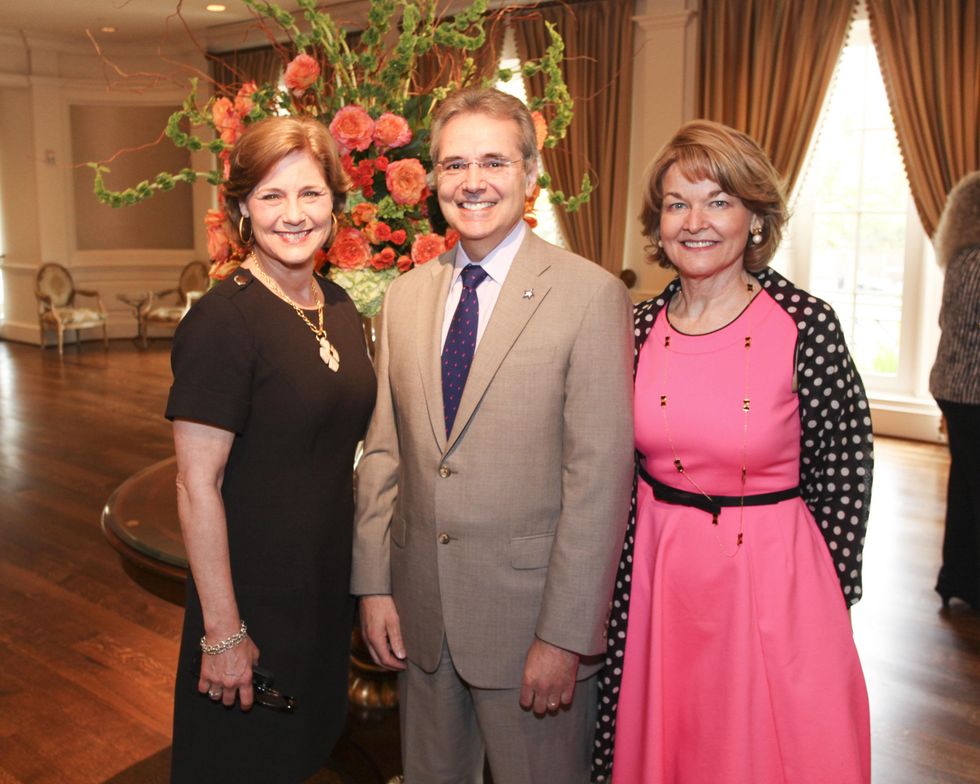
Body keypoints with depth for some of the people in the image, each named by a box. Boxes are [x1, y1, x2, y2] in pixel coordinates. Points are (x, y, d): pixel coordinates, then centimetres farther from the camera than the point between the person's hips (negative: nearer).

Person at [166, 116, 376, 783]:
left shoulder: (339, 308, 3)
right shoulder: (222, 320, -20)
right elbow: (197, 485, -20)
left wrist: (368, 582, 11)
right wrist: (222, 631, -18)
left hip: (329, 589, 7)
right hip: (254, 597, -6)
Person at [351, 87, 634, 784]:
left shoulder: (592, 295, -11)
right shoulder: (406, 296, 6)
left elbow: (600, 478, -14)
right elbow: (383, 452, 8)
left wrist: (565, 636, -15)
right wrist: (373, 585, 4)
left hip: (531, 611, -4)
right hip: (420, 613, 5)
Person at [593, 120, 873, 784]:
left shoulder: (806, 324, -14)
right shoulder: (641, 326, -3)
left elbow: (845, 472, -6)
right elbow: (627, 466, 7)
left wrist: (828, 595, -3)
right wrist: (628, 574, 7)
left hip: (773, 581, -3)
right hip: (655, 579, 3)